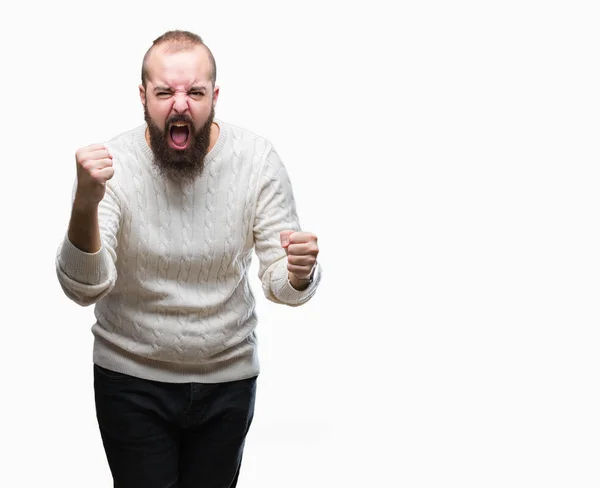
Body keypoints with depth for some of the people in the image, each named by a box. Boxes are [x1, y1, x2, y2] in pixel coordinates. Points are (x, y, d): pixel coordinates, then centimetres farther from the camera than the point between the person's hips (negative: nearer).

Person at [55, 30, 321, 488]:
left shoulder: (257, 159, -13)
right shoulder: (113, 163, -16)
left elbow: (280, 285, -10)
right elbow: (84, 290, -24)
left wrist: (298, 275, -34)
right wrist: (85, 205, -41)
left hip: (228, 378, 2)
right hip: (132, 380, -1)